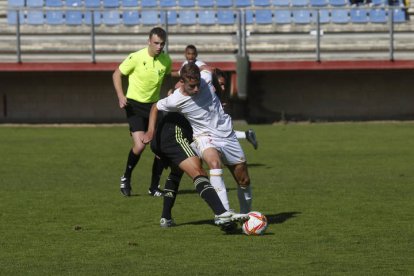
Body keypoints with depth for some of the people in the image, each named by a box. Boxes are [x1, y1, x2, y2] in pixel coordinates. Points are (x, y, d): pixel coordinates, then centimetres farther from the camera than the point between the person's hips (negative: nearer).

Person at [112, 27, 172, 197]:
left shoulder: (166, 60, -2)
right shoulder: (136, 58, -15)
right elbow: (117, 74, -5)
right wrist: (121, 96, -18)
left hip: (154, 105, 5)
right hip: (135, 105, -5)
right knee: (139, 145, -19)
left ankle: (154, 187, 12)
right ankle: (126, 178, 6)